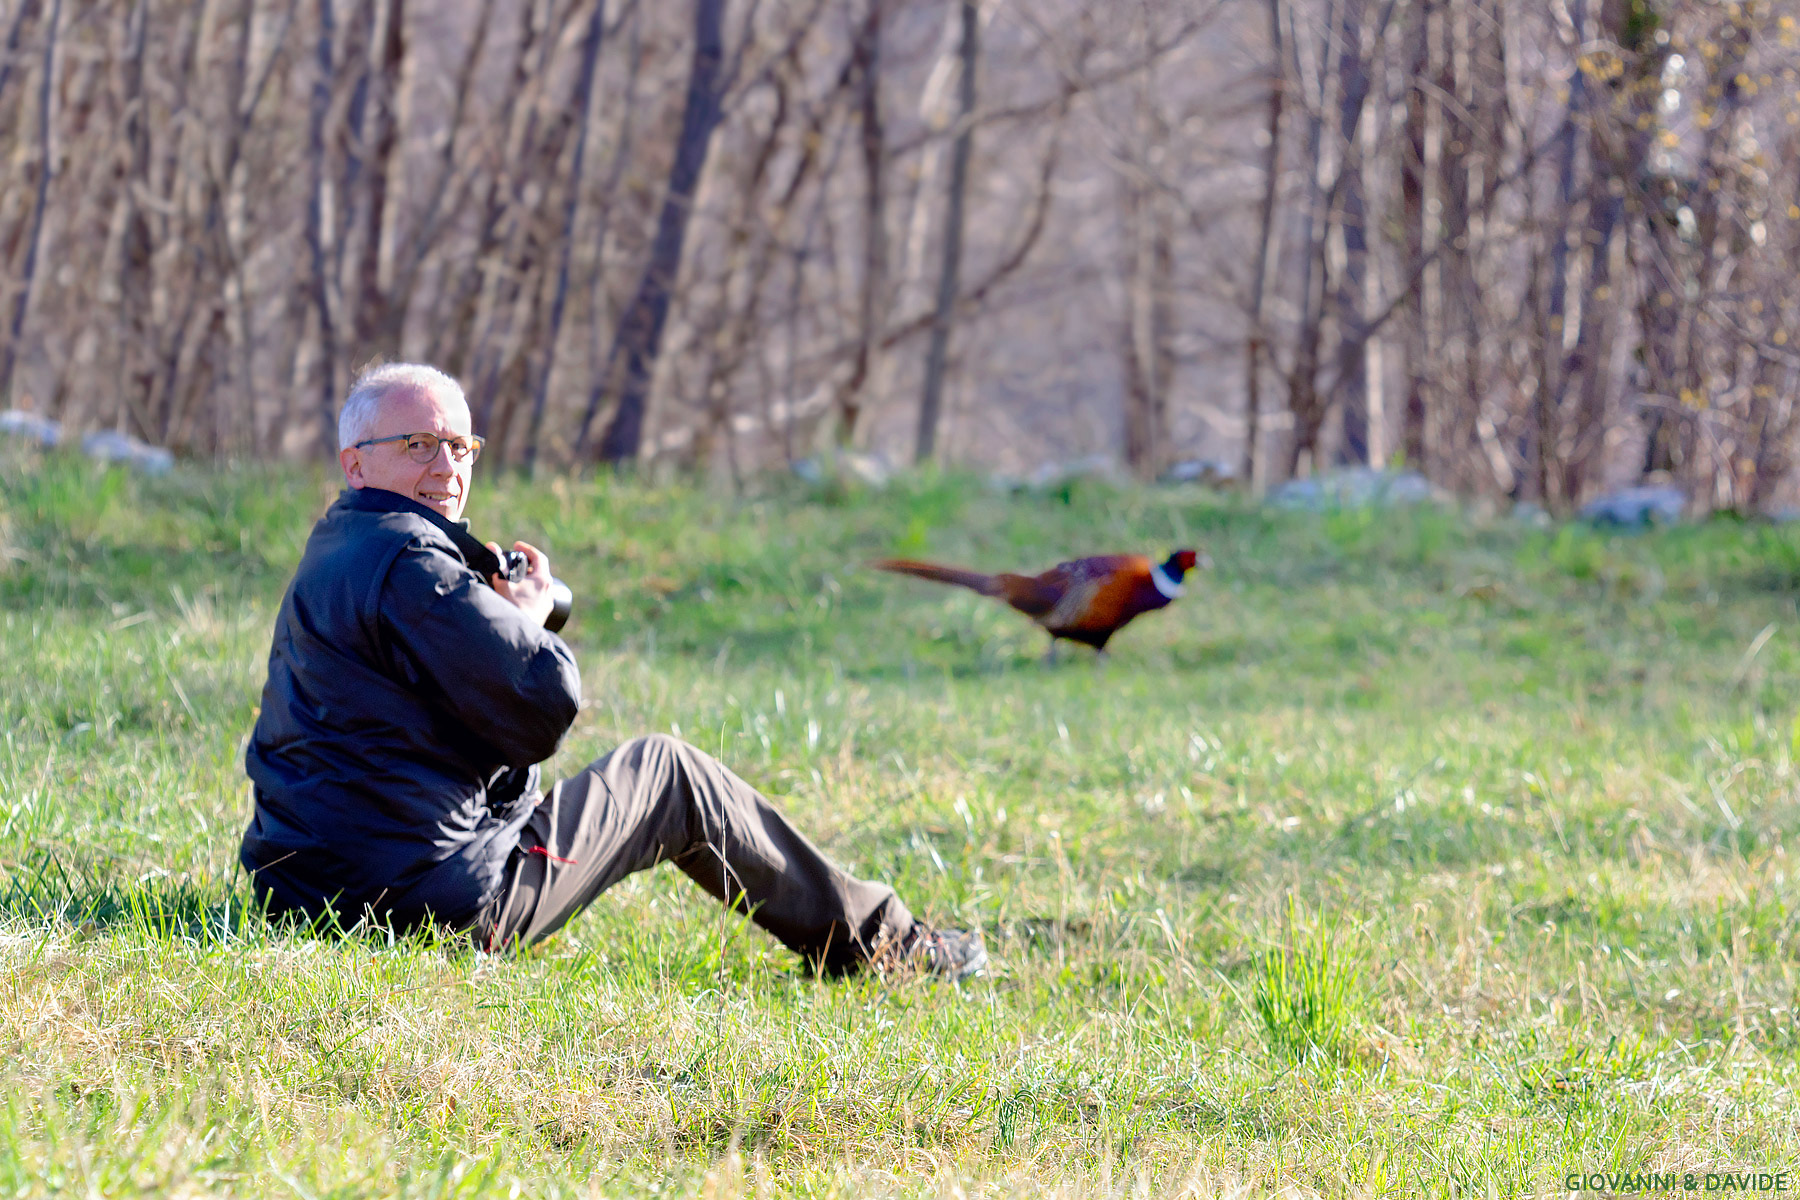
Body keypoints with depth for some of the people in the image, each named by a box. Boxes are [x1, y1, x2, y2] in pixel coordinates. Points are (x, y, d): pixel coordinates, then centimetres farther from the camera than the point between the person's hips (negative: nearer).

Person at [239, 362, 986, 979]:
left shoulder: (332, 556, 15)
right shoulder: (408, 561, -18)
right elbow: (548, 706, -19)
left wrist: (499, 610, 8)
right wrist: (527, 618, 2)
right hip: (434, 898, -9)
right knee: (670, 776, 9)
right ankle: (873, 941, 22)